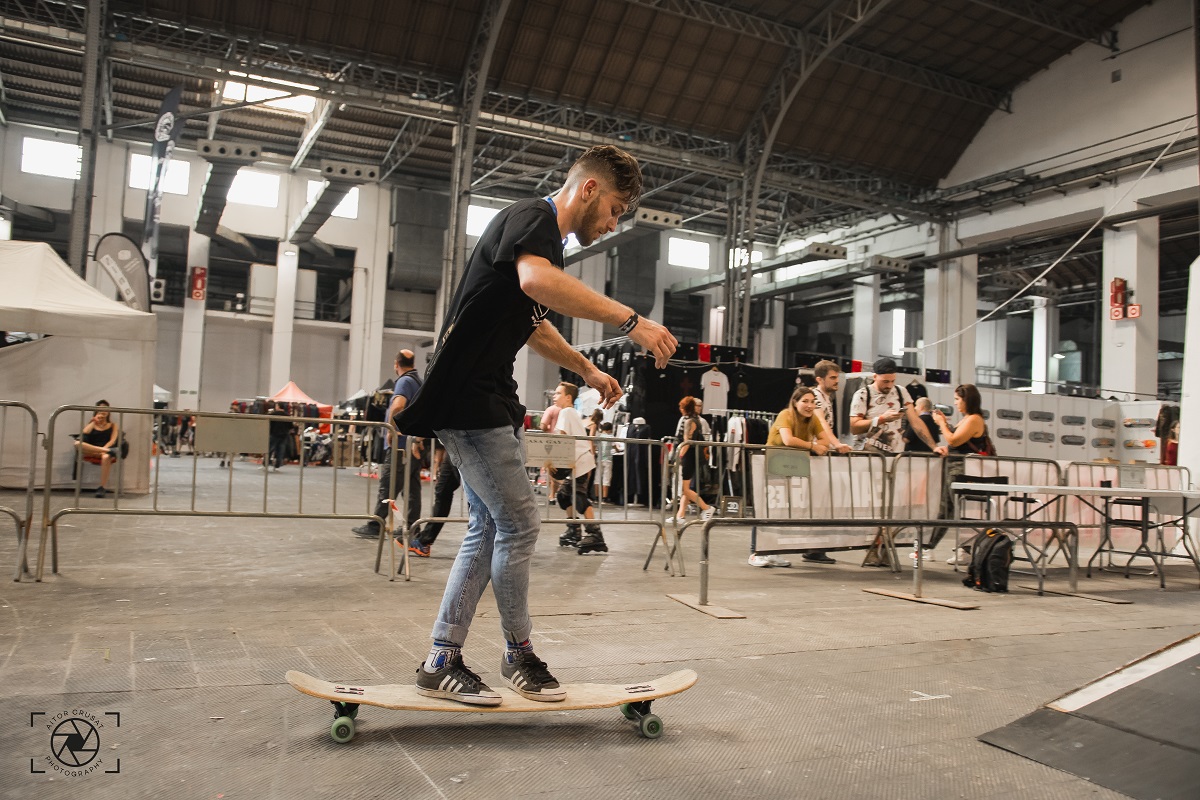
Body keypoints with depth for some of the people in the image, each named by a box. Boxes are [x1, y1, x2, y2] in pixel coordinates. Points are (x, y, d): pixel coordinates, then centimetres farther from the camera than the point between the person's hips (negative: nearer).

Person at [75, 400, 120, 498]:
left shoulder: (113, 425, 17)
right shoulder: (92, 424, 20)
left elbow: (113, 440, 2)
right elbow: (84, 433, -2)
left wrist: (104, 449, -15)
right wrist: (94, 421, 3)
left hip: (107, 450, -2)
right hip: (92, 453, 2)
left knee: (106, 457, -41)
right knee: (78, 443, -30)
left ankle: (102, 488, -38)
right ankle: (106, 451, -37)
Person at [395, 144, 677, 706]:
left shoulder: (548, 237, 21)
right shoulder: (532, 218, -11)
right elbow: (535, 279, -36)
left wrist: (588, 371, 32)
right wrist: (631, 320, -39)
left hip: (492, 402, 11)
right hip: (467, 398, -11)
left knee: (488, 530, 10)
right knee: (519, 526, -6)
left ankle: (441, 663, 17)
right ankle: (519, 654, 12)